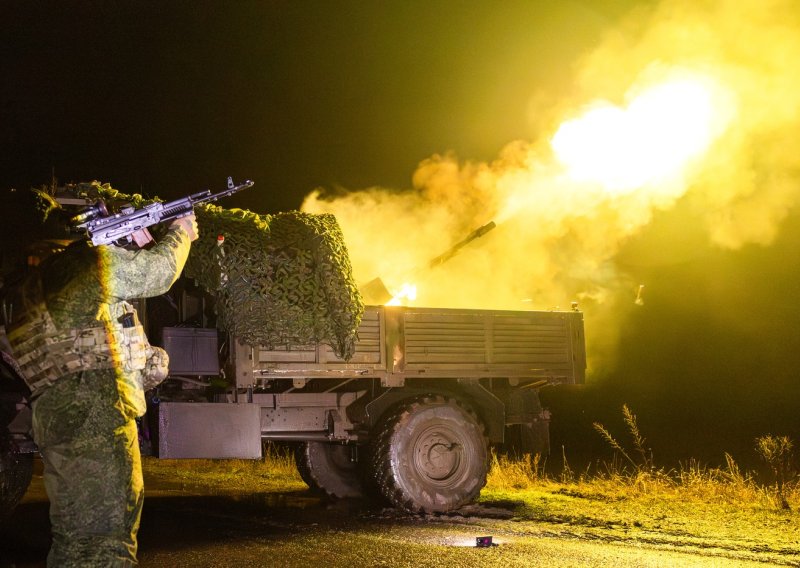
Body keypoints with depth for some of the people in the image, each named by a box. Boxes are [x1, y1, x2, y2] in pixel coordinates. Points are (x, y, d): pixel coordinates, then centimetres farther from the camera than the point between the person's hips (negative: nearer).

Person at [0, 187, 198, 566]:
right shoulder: (89, 260, -3)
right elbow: (158, 272, 13)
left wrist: (130, 244, 34)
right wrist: (181, 233, 31)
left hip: (52, 417, 8)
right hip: (96, 411, -8)